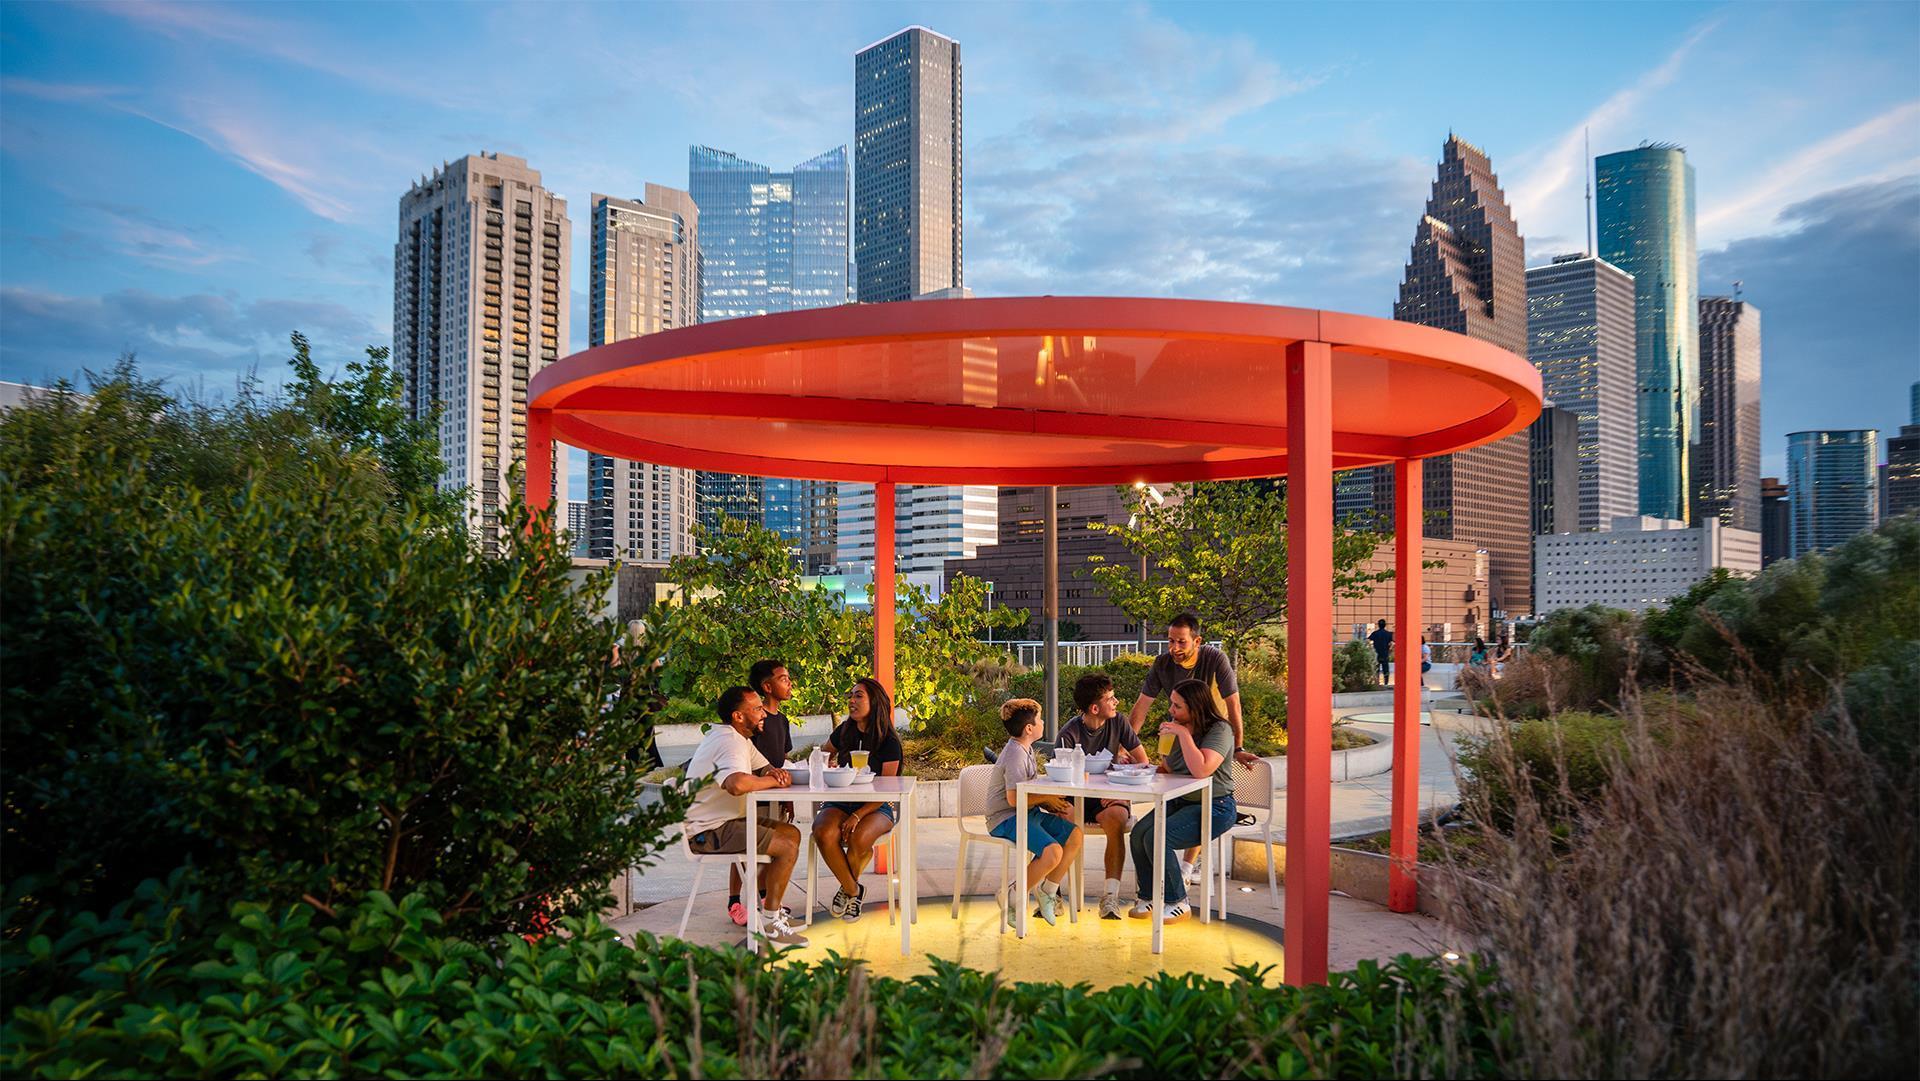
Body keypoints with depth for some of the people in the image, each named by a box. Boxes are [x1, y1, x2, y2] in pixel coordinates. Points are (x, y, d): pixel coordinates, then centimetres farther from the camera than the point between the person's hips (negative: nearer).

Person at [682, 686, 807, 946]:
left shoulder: (740, 738, 13)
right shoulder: (730, 742, -21)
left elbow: (764, 767, 20)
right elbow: (737, 784, -40)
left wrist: (774, 772, -6)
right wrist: (774, 780, -21)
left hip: (725, 819, 11)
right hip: (705, 832, -11)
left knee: (791, 833, 11)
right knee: (787, 847, -16)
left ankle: (765, 903, 18)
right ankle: (770, 921, -5)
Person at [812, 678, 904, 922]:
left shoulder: (889, 742, -7)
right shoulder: (843, 732, 6)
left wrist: (858, 815, -22)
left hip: (878, 806, -3)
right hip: (841, 801, 3)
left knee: (859, 838, -34)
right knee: (824, 833, -30)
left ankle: (846, 888, 0)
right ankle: (853, 891, -9)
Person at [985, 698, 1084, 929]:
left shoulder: (1026, 749, 13)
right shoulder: (1015, 754, -19)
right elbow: (1014, 798, -26)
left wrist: (1050, 803, 5)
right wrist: (1047, 799, -12)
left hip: (1029, 814, 10)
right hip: (1006, 819, -10)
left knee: (1075, 836, -2)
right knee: (1053, 852, -28)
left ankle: (1047, 892, 11)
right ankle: (1013, 898, -8)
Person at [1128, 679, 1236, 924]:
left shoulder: (1219, 730, -14)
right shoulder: (1179, 729, 9)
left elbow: (1201, 770, -29)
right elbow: (1168, 768, 22)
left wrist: (1183, 734, -25)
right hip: (1179, 802, 7)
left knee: (1156, 838, -25)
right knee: (1139, 833, -17)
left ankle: (1178, 904, -6)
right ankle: (1147, 897, 0)